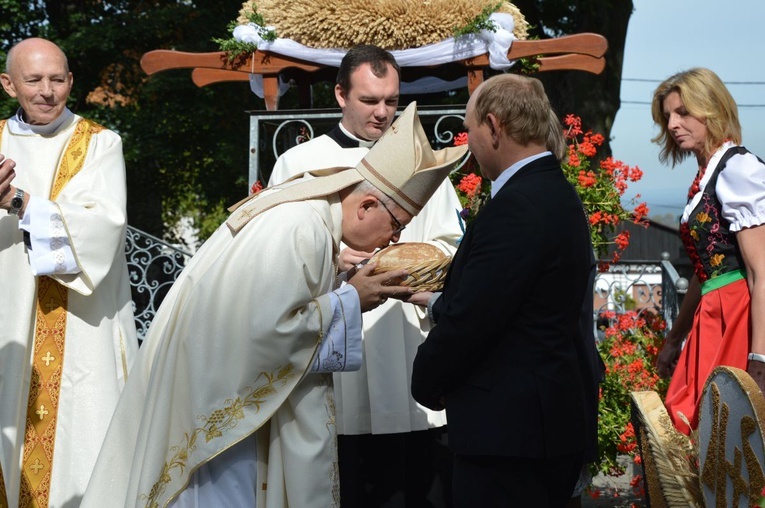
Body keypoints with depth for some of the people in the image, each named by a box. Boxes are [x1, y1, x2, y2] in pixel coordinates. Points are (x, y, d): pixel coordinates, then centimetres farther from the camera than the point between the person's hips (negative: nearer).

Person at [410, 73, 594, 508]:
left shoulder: (516, 207, -21)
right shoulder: (558, 193, 11)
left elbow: (469, 320, -21)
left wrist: (428, 384, -6)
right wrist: (442, 301, 18)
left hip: (510, 425, -10)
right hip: (554, 415, 10)